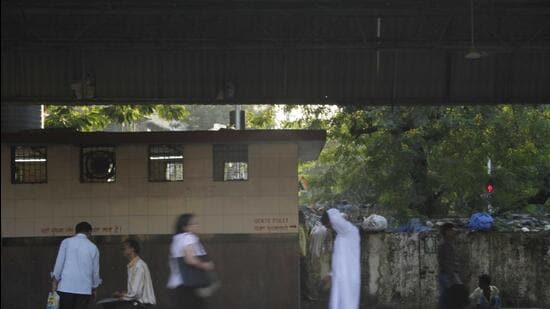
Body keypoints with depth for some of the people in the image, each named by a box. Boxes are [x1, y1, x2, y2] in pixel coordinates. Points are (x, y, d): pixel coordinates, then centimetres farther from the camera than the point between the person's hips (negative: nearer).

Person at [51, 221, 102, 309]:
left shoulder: (66, 242, 5)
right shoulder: (93, 247, 9)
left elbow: (59, 262, -1)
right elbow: (95, 270, 14)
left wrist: (54, 281, 2)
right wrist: (94, 288, 26)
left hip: (66, 287, -1)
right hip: (84, 288, 1)